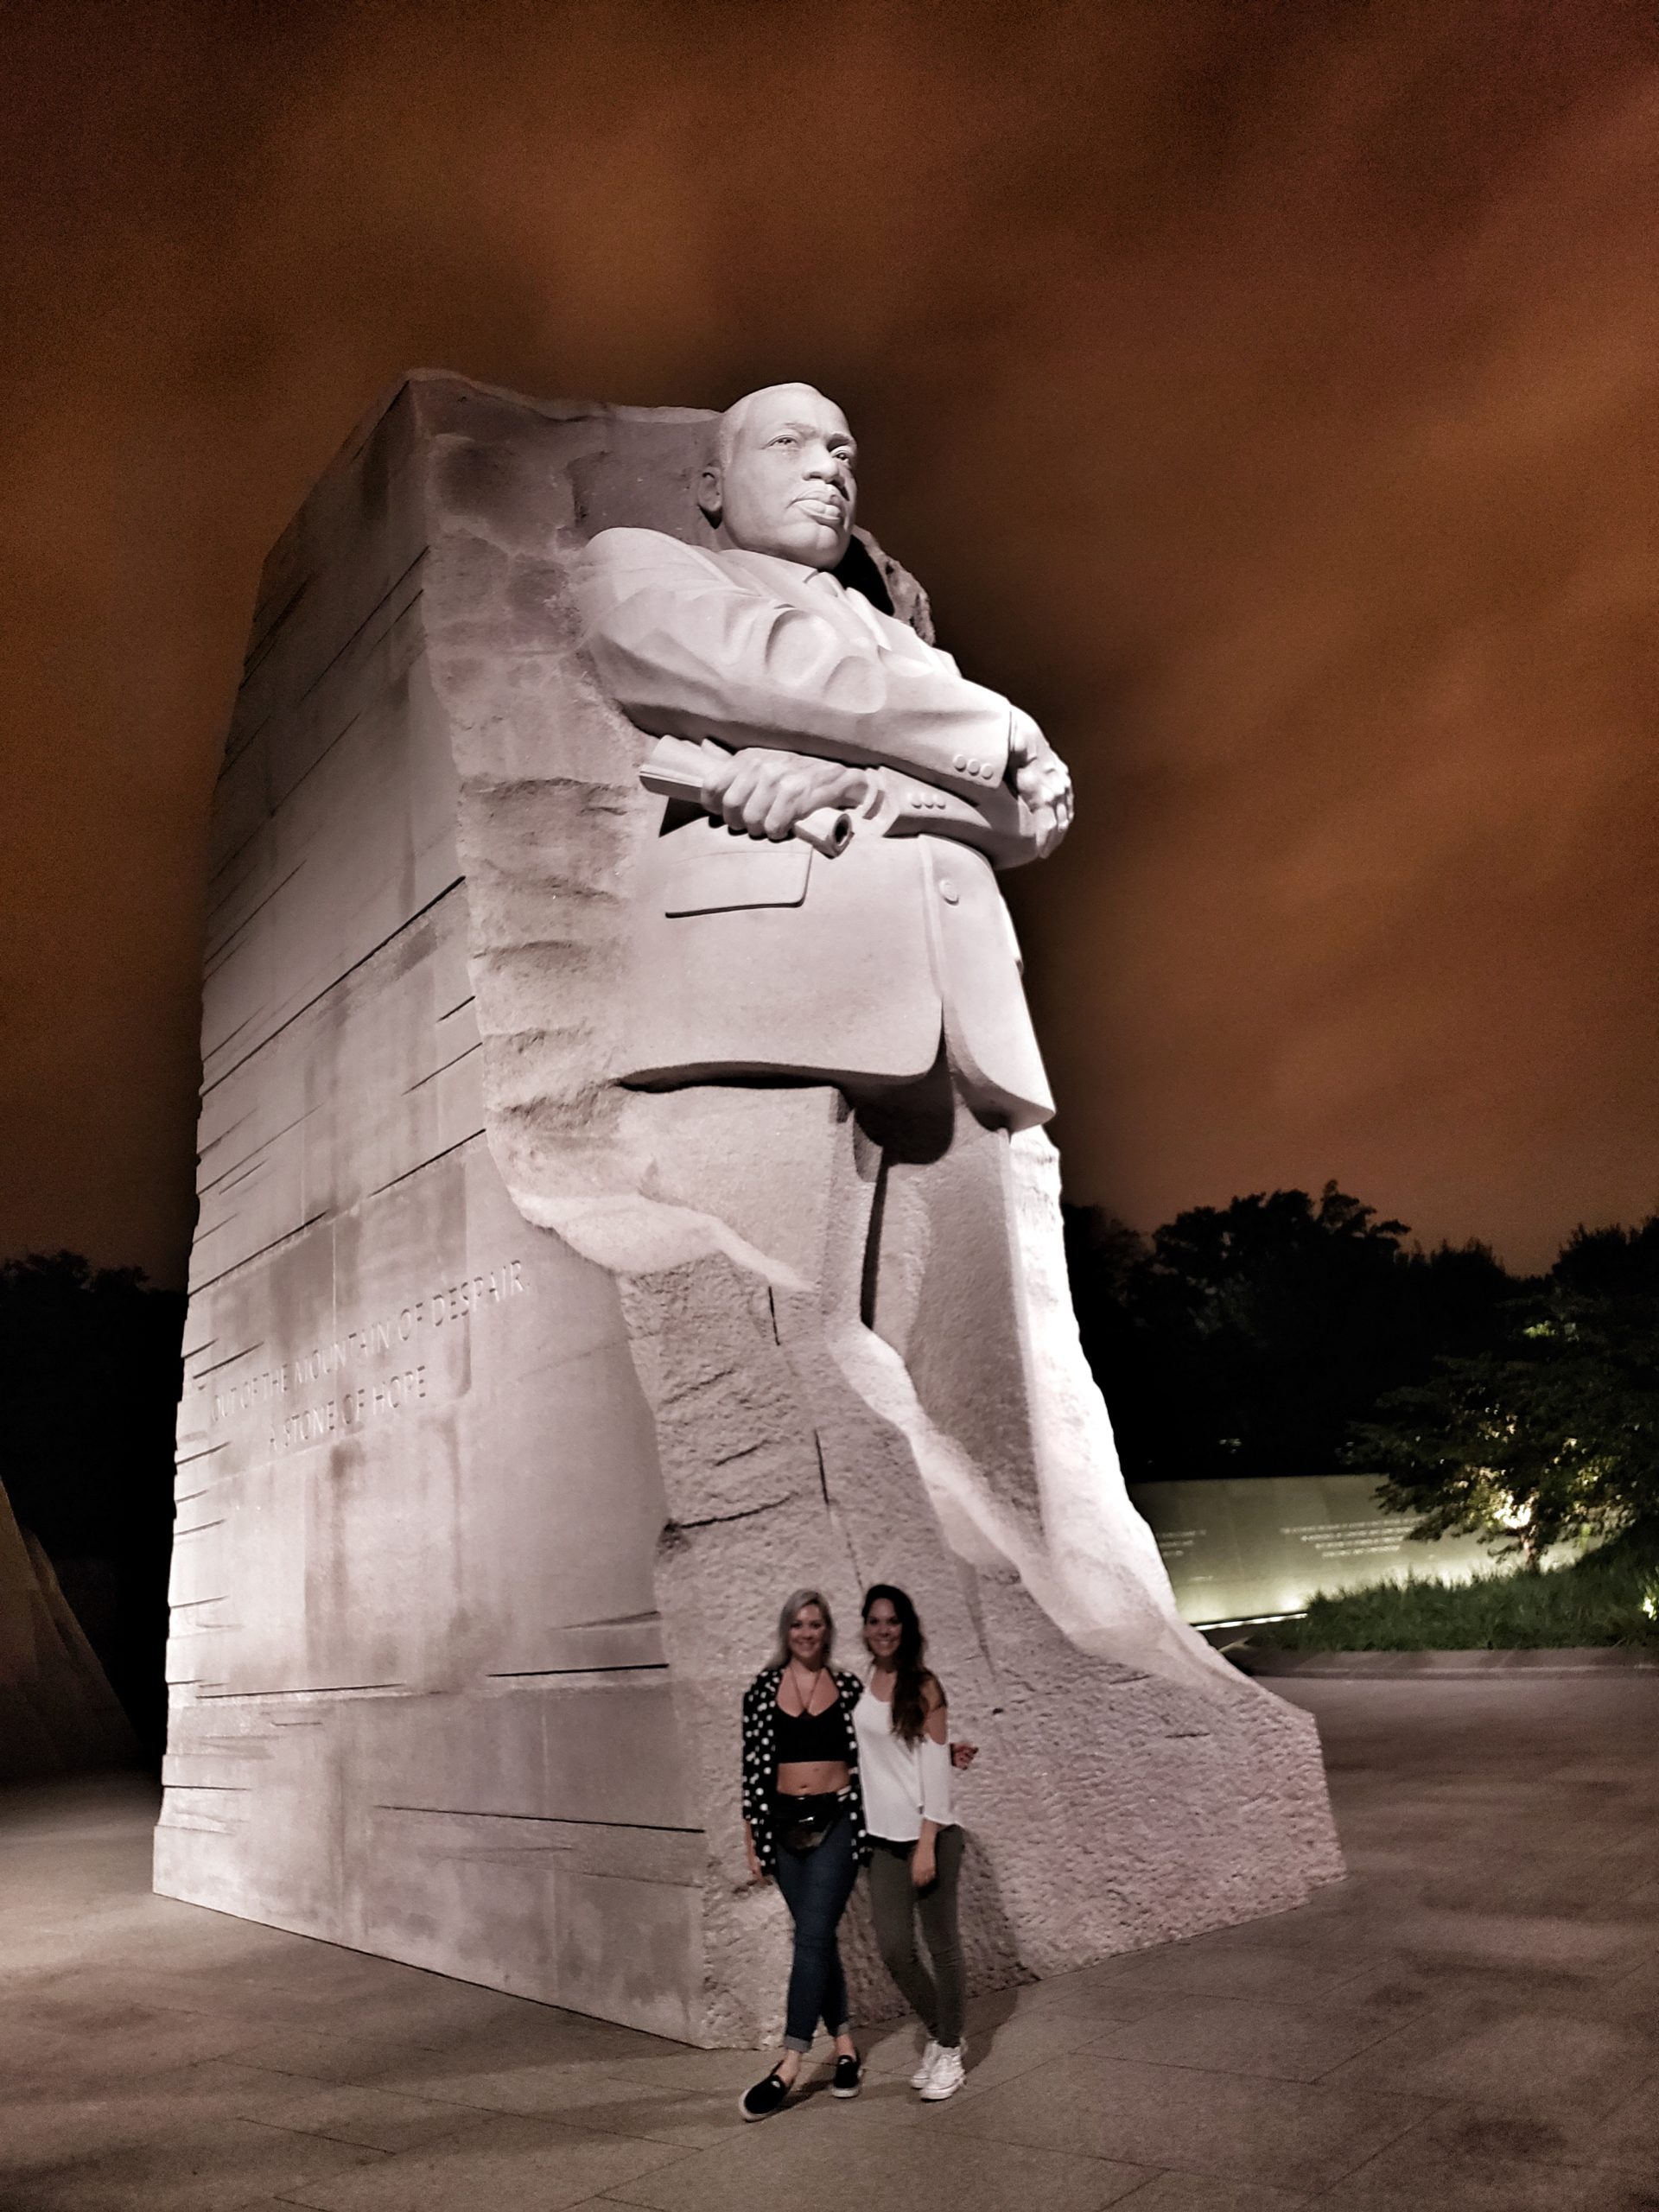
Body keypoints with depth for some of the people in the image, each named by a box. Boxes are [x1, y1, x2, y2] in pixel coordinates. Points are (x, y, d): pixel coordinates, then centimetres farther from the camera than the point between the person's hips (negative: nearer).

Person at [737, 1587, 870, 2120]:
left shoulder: (849, 1688, 2)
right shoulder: (762, 1690, 2)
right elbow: (753, 1766, 4)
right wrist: (751, 1837, 4)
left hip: (836, 1821, -2)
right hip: (784, 1823, 2)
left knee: (812, 1936, -10)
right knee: (819, 1938, 10)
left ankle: (789, 2065, -7)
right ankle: (845, 2048, 22)